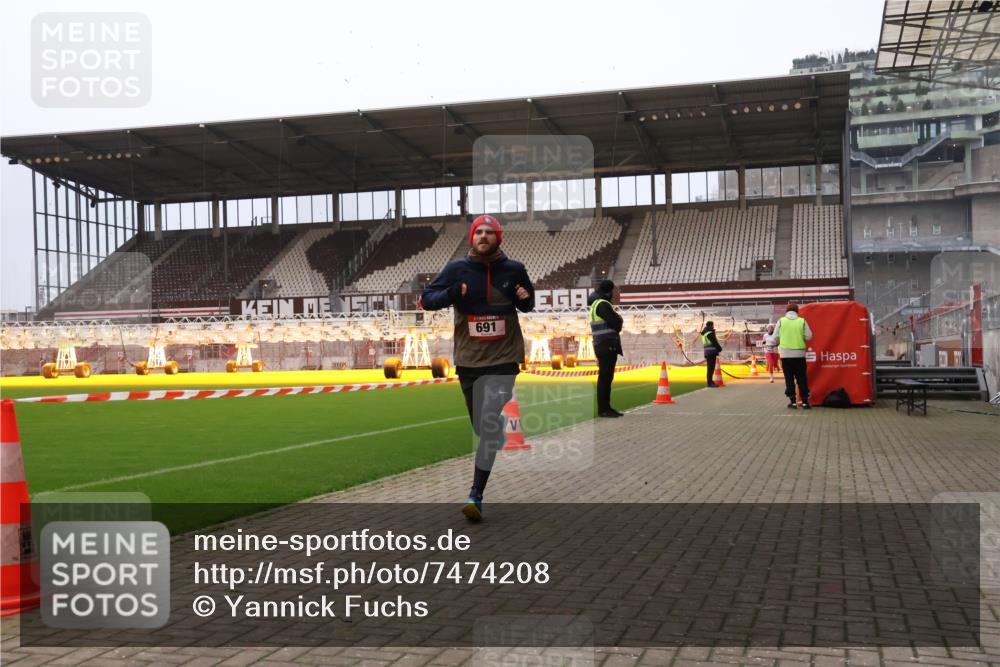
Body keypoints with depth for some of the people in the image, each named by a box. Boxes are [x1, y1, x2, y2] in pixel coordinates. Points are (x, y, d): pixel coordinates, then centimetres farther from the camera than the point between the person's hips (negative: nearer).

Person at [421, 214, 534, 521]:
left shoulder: (513, 269, 1)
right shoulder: (457, 269, -1)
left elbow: (527, 305, 17)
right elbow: (427, 299, -2)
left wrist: (525, 299, -8)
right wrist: (452, 293, -21)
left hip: (502, 359, -2)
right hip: (468, 360, 2)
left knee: (490, 426, -13)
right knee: (481, 428, 11)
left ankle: (476, 496, -11)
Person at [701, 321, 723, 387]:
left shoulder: (704, 333, 18)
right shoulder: (710, 333, -12)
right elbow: (714, 342, -13)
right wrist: (720, 348, 1)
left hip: (707, 352, 10)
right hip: (711, 352, -10)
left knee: (710, 367, 13)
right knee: (711, 367, -10)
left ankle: (710, 382, 18)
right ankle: (710, 382, -12)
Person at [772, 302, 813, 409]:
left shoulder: (781, 321, -1)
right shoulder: (802, 321, -1)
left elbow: (776, 338, 0)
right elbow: (809, 337, -3)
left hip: (785, 353, 0)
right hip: (800, 353, 0)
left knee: (789, 378, 6)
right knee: (802, 378, 8)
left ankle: (792, 401, 3)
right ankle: (805, 401, 9)